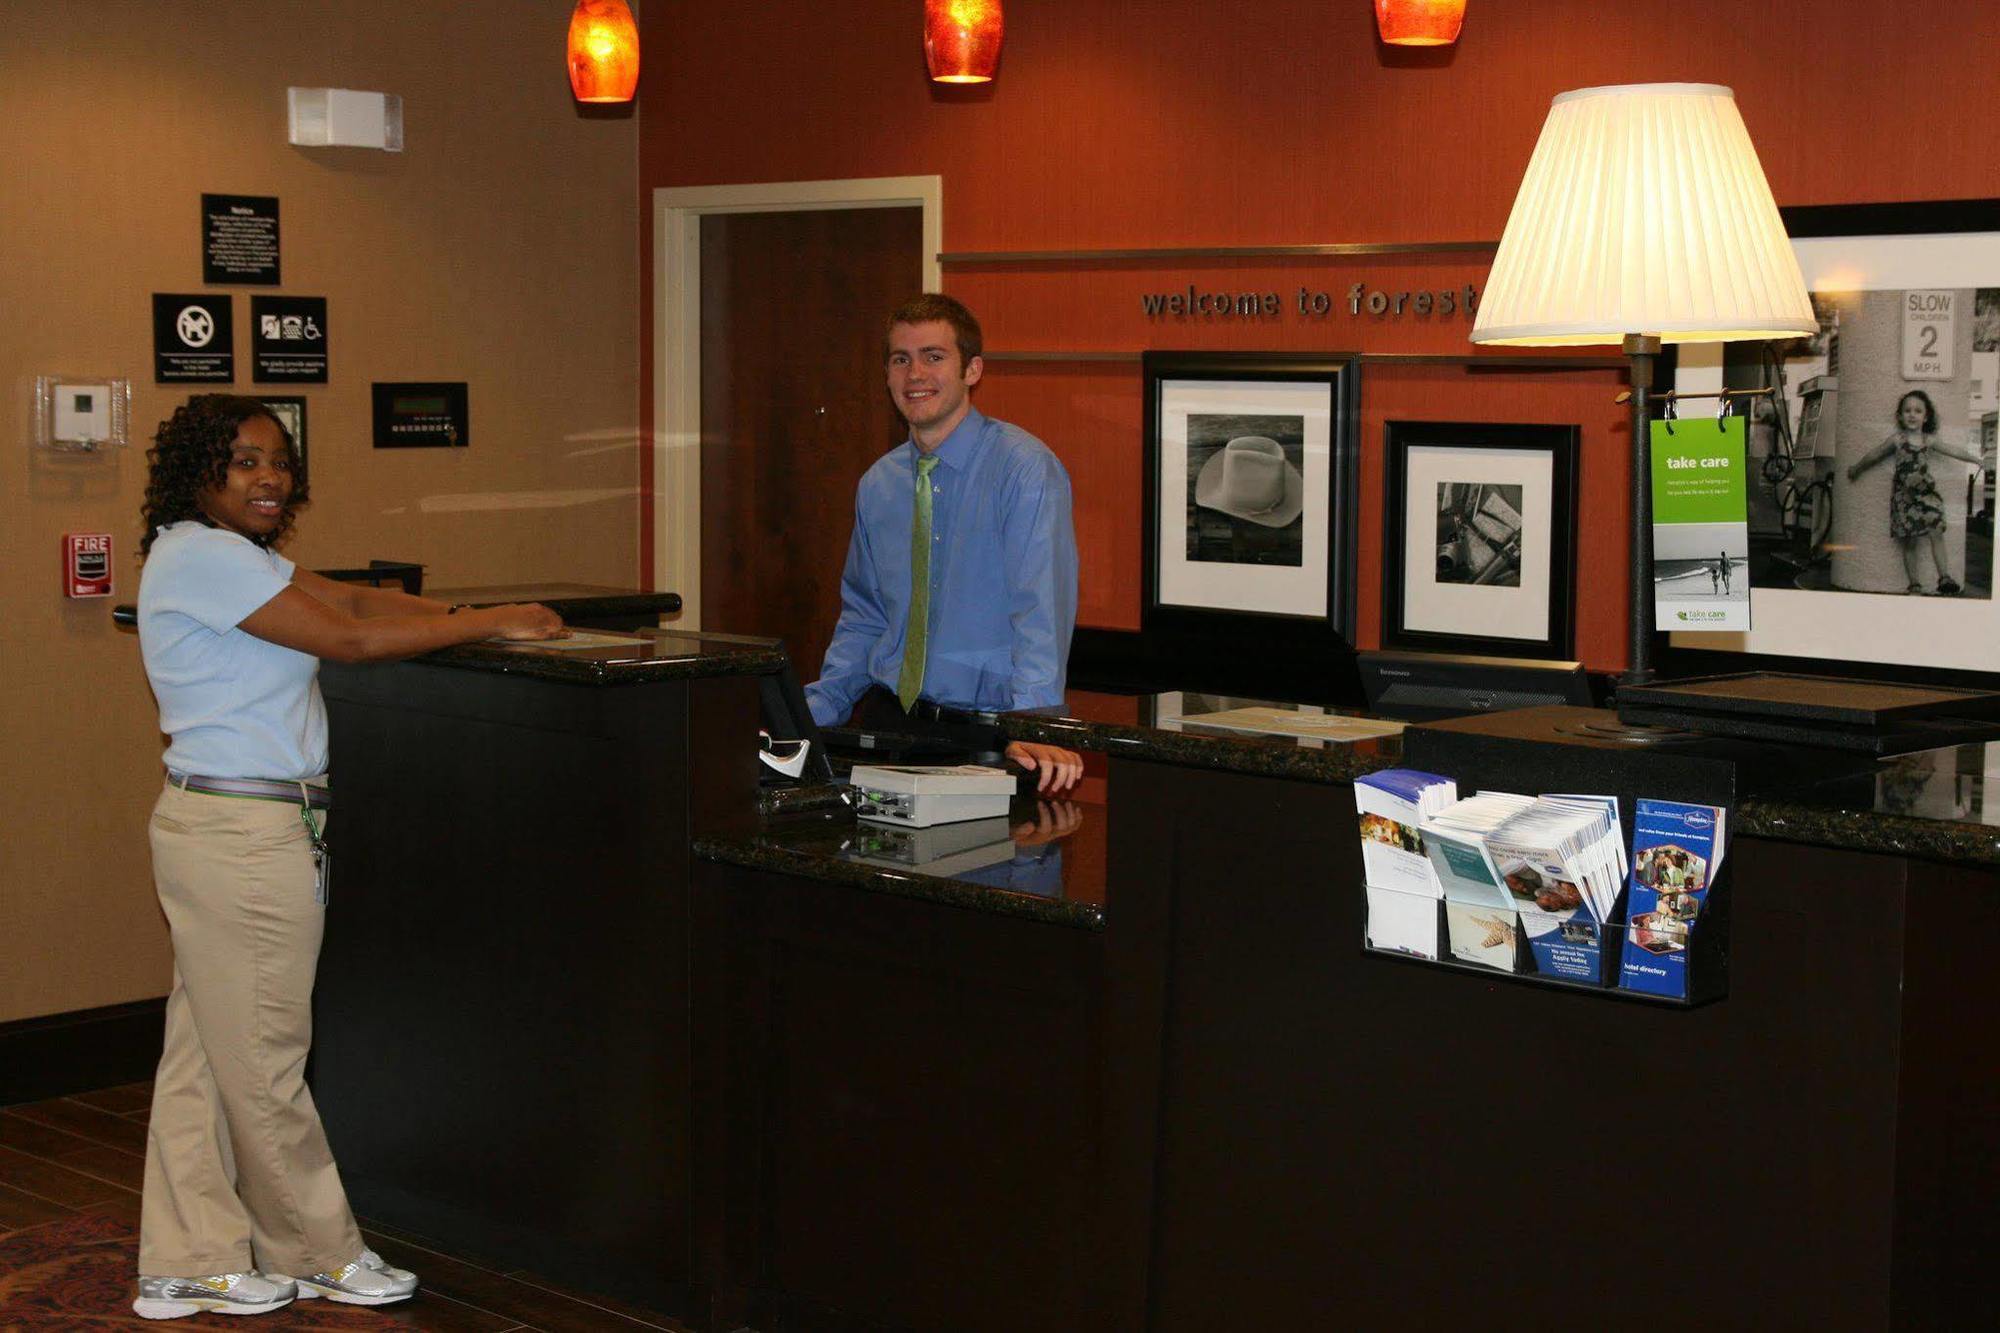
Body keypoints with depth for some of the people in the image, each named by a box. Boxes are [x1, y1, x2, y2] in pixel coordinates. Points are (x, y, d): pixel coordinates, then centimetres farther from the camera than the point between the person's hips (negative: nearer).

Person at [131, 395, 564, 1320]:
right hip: (242, 829, -10)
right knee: (263, 1059, 2)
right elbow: (347, 638, -18)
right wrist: (492, 625, -12)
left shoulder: (234, 556, 17)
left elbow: (352, 599, 12)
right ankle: (317, 1253, 14)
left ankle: (189, 1263, 18)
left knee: (207, 1052, 12)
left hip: (223, 824, 10)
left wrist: (478, 614, 1)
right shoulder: (198, 557, -15)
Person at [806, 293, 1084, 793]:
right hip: (891, 719, 5)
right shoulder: (877, 485, 12)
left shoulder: (1023, 468, -8)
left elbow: (1041, 609, -18)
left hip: (983, 728, -5)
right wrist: (808, 716, 8)